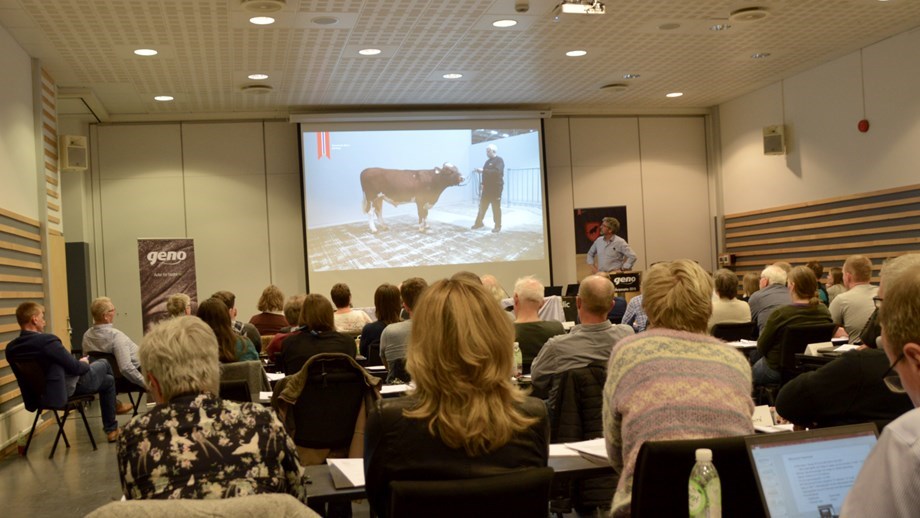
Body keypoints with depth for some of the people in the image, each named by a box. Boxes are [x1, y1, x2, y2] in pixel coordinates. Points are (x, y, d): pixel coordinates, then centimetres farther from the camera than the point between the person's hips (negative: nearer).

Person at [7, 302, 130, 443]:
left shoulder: (11, 348, -6)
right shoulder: (47, 340, -30)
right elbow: (75, 367, -20)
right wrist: (84, 364, 5)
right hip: (66, 390, -8)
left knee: (107, 379, 27)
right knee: (103, 365, 22)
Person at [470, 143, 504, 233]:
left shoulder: (499, 160, -9)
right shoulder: (488, 161, 16)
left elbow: (497, 172, -25)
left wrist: (483, 170, -25)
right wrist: (482, 184, 6)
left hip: (496, 188, -7)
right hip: (487, 188, 8)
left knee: (496, 208, -2)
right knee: (482, 206, 9)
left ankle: (498, 226, 6)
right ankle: (479, 223, 17)